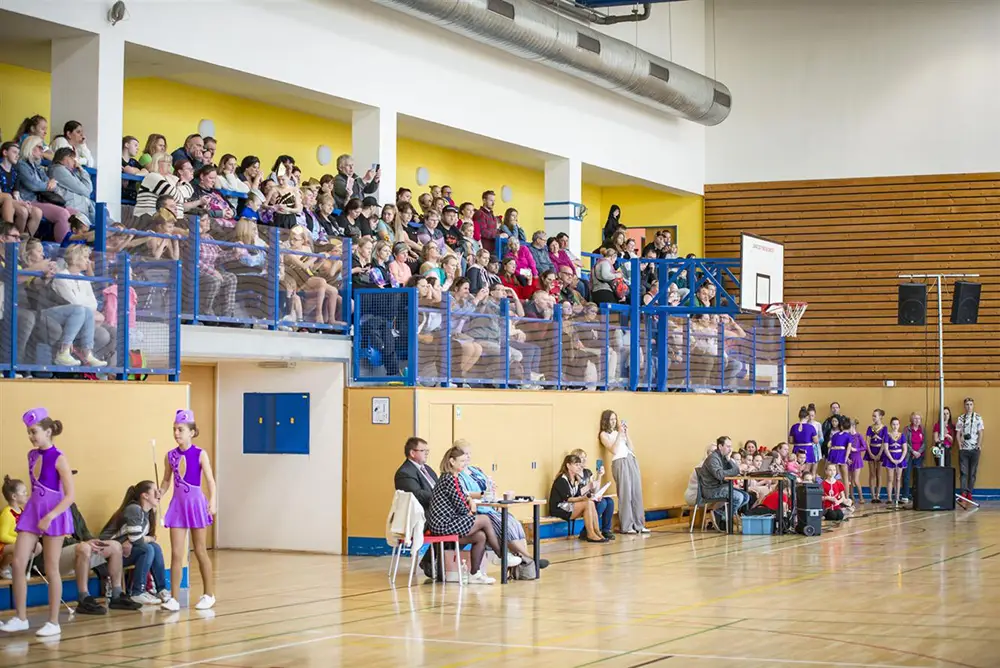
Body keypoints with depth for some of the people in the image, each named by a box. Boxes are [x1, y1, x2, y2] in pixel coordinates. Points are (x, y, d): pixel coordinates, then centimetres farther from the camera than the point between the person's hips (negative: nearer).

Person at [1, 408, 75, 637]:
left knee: (51, 569, 0)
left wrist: (50, 516, -23)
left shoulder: (59, 459, -11)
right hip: (32, 511, 6)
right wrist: (36, 511, 16)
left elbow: (69, 495, -14)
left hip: (53, 514, -6)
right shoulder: (32, 455, 9)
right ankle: (20, 617, 6)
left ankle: (53, 622, 9)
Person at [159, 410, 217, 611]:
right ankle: (174, 598, -1)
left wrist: (212, 501, -25)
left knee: (200, 551, 7)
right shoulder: (170, 456, 3)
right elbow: (166, 482, 11)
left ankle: (209, 594, 21)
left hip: (195, 503, -3)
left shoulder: (200, 454, -8)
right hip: (177, 505, 3)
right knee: (176, 553, -2)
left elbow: (210, 480, -12)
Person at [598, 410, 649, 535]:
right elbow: (614, 450, -8)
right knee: (625, 494, -10)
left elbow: (631, 448, 15)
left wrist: (626, 433, 7)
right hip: (620, 462, -6)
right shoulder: (604, 434, 6)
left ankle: (638, 524, 4)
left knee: (637, 492, 1)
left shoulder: (619, 431, 22)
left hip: (632, 461, 6)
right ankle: (626, 526, -6)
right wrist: (620, 434, -7)